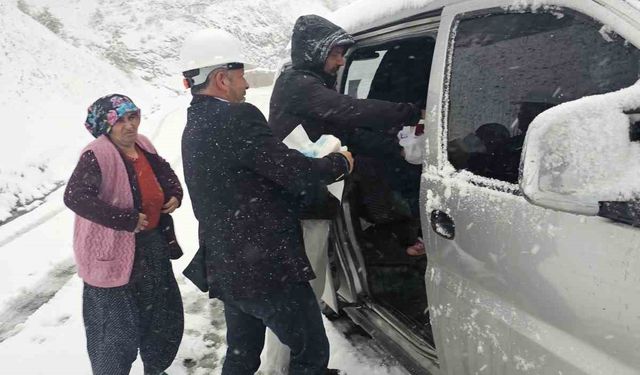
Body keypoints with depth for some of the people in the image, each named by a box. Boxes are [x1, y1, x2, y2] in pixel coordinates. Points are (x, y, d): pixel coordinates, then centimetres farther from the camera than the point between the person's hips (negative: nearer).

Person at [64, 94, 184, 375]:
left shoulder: (143, 146, 4)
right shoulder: (96, 156, -19)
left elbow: (166, 173, 21)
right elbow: (75, 196, -31)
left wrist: (175, 194, 0)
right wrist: (127, 220, -28)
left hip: (153, 246, 8)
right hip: (114, 252, -8)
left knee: (165, 314, 21)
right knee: (117, 329, 3)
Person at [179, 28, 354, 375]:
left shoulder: (194, 128, 11)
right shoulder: (237, 119, -19)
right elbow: (296, 172, -20)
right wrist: (340, 163, 0)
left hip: (226, 271, 10)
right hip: (266, 270, -9)